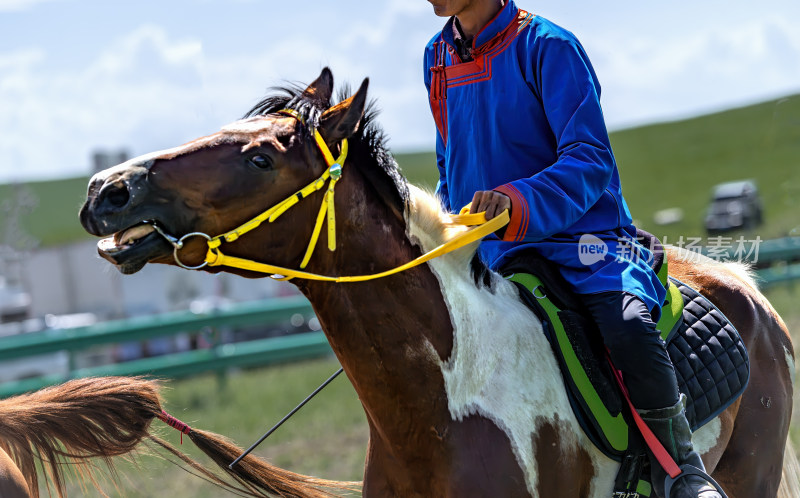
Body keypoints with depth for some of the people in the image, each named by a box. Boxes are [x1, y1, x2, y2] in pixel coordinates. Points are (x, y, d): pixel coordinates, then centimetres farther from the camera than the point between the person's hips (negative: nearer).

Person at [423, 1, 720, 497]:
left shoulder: (546, 46, -10)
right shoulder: (439, 58, 11)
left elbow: (590, 162, -18)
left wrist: (517, 201, -34)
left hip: (586, 242, -7)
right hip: (496, 258, 7)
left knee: (626, 324, -33)